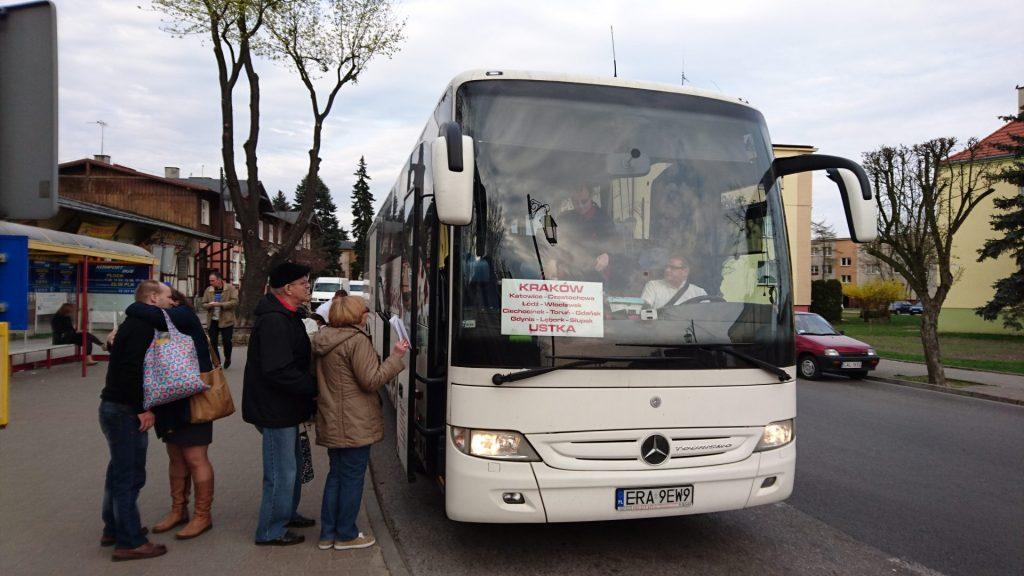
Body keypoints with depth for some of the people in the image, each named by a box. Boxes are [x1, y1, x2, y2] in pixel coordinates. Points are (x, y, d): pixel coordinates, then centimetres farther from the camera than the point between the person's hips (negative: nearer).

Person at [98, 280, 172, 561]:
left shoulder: (135, 323, 15)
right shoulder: (142, 326, -18)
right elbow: (133, 370, -27)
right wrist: (144, 409, -21)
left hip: (114, 408, 10)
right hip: (125, 411, -10)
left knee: (119, 471, 20)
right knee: (130, 475, -3)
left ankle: (113, 529, 32)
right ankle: (129, 542, 4)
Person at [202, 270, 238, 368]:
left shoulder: (230, 288, -5)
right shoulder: (208, 290, 7)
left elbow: (235, 301, -14)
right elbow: (204, 304, 10)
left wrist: (220, 304, -21)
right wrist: (209, 305, -14)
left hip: (226, 320, -4)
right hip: (212, 321, 4)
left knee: (226, 341, 0)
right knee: (213, 343, 4)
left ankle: (227, 359, 28)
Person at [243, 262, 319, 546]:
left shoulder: (286, 317, 12)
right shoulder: (274, 322, -23)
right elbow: (279, 371, -29)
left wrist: (311, 386, 7)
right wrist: (314, 388, -20)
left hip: (284, 408, 11)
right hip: (275, 411, -11)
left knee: (292, 465, 23)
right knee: (282, 473, 0)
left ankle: (287, 514, 40)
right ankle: (271, 531, 14)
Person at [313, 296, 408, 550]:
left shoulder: (322, 340, 9)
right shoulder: (358, 341, -18)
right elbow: (371, 381, -18)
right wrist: (395, 357, -12)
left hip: (331, 422, 8)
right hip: (354, 424, -8)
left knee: (336, 475, 18)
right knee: (353, 477, 4)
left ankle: (327, 534, 23)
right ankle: (346, 535, 14)